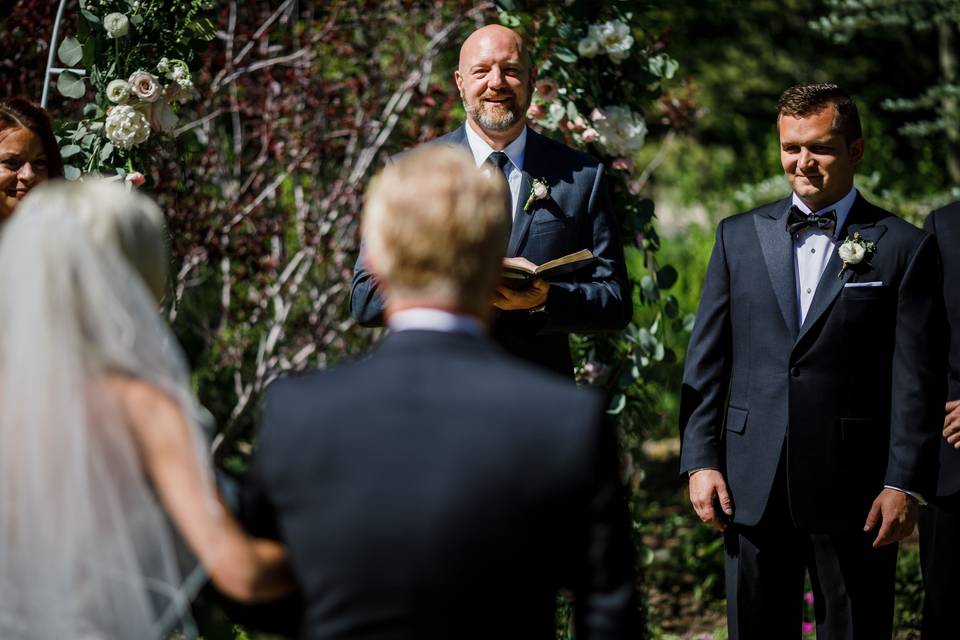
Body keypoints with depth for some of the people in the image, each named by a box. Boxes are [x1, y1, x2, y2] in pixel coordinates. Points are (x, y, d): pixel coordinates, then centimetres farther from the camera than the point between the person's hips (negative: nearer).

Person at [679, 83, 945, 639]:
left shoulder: (904, 248, 0)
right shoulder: (739, 237, 9)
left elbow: (917, 380, -3)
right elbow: (707, 360, 9)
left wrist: (906, 484, -9)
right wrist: (701, 460, 2)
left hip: (854, 491, -3)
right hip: (752, 488, 3)